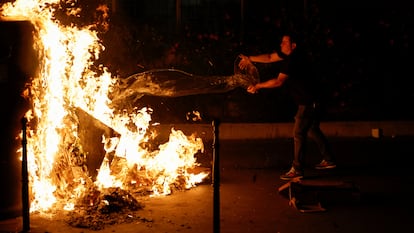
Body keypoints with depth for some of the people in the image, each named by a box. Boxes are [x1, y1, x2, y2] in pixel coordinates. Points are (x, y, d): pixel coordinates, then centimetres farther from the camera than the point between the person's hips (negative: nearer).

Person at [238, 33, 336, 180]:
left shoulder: (294, 60, -25)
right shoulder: (288, 55, 5)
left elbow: (279, 81, -30)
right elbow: (269, 58, 14)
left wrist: (258, 86, -22)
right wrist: (250, 59, 7)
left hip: (309, 102, -11)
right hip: (310, 101, 11)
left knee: (298, 133, -7)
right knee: (312, 130, 20)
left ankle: (297, 170, -2)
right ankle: (329, 160, 32)